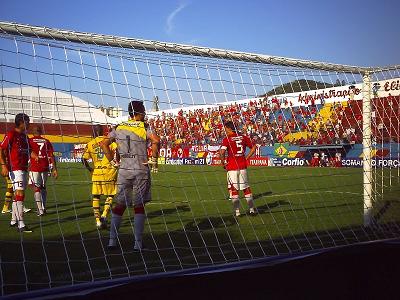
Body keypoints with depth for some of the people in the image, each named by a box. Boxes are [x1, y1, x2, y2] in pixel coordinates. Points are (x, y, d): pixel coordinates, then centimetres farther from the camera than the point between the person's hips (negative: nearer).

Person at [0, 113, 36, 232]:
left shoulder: (25, 136, 16)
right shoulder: (11, 135, -10)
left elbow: (29, 151, 22)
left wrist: (37, 158, 3)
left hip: (24, 169, 9)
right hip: (15, 169, -9)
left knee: (17, 195, 16)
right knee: (20, 194, -15)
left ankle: (13, 221, 26)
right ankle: (21, 225, -17)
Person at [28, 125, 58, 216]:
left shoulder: (30, 141, -1)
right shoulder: (46, 141, 8)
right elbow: (51, 156, 4)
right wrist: (54, 169, 6)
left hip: (34, 167, -3)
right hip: (45, 167, 3)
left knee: (36, 188, 1)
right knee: (43, 187, 18)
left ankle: (40, 210, -6)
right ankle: (43, 207, 23)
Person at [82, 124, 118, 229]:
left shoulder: (90, 144, 6)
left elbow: (84, 159, 1)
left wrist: (90, 169, 15)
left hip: (96, 172, 2)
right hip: (109, 172, -2)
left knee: (95, 196, 12)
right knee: (110, 195, 11)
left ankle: (98, 220, 9)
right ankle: (104, 215, -7)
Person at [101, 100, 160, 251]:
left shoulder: (119, 128, 8)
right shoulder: (144, 127, -4)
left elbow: (104, 144, 4)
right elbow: (156, 140, -22)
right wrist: (154, 159, -12)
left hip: (123, 170, 3)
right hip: (141, 170, -3)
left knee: (119, 205, 13)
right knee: (139, 206, 4)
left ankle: (112, 240, 13)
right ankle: (138, 243, 5)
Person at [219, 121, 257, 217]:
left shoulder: (227, 139, -8)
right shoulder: (243, 137, 7)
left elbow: (222, 152, -19)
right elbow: (253, 148, 10)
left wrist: (223, 163, -5)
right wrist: (246, 158, 13)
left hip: (232, 167, -4)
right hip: (243, 166, 4)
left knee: (233, 189, 4)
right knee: (246, 187, 14)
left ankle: (237, 211, 4)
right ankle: (252, 209, 16)